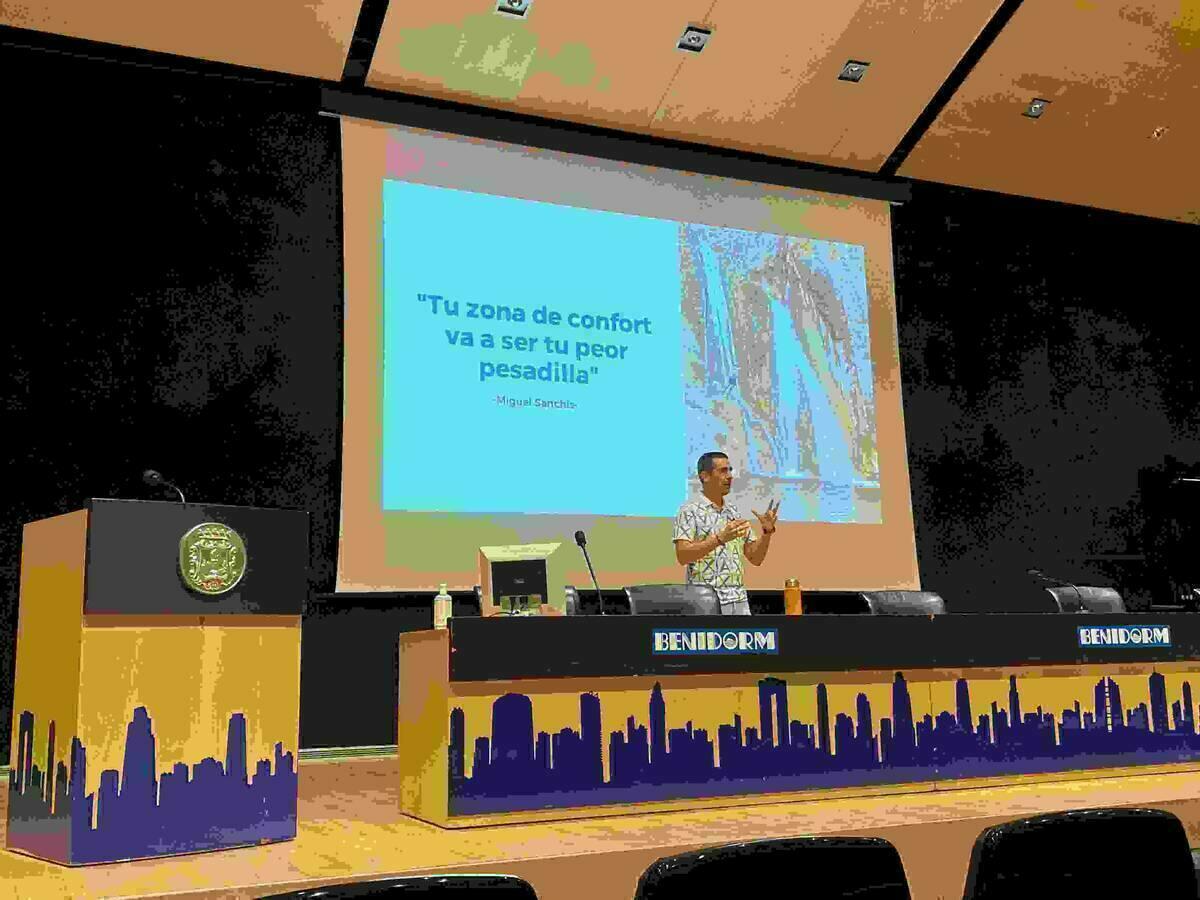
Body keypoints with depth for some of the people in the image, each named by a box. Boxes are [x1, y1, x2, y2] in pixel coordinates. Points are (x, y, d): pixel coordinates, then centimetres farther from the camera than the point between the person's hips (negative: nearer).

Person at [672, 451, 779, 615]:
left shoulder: (735, 513, 15)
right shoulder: (690, 510, -3)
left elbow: (756, 558, 15)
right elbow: (682, 555, -15)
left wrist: (767, 531, -1)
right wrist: (720, 538, -23)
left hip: (739, 600, 6)